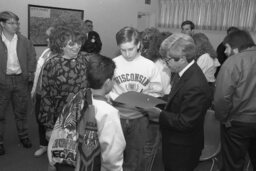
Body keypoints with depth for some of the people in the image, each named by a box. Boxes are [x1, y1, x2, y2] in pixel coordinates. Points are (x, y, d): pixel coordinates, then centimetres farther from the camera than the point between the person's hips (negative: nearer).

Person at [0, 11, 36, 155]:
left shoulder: (24, 41, 2)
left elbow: (32, 58, 8)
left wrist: (30, 74, -1)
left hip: (20, 80, 2)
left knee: (21, 112, 14)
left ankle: (23, 136, 29)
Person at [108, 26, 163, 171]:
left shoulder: (150, 65, -4)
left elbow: (157, 92, 1)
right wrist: (116, 100, -18)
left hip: (139, 118, 0)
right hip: (117, 116, 0)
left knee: (135, 158, 14)